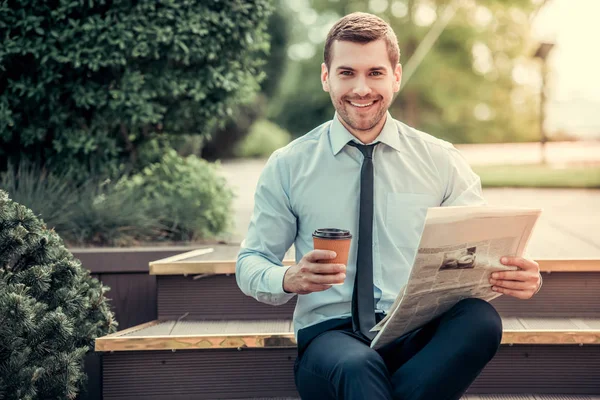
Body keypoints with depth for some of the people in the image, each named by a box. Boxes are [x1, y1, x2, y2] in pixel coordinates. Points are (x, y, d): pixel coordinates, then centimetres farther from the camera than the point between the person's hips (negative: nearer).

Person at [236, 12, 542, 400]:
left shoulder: (442, 161, 8)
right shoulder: (287, 166, 7)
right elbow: (250, 263, 8)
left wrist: (522, 276, -18)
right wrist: (289, 279, -16)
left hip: (422, 337, 4)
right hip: (332, 334, -3)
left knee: (481, 319, -32)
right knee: (357, 368, -40)